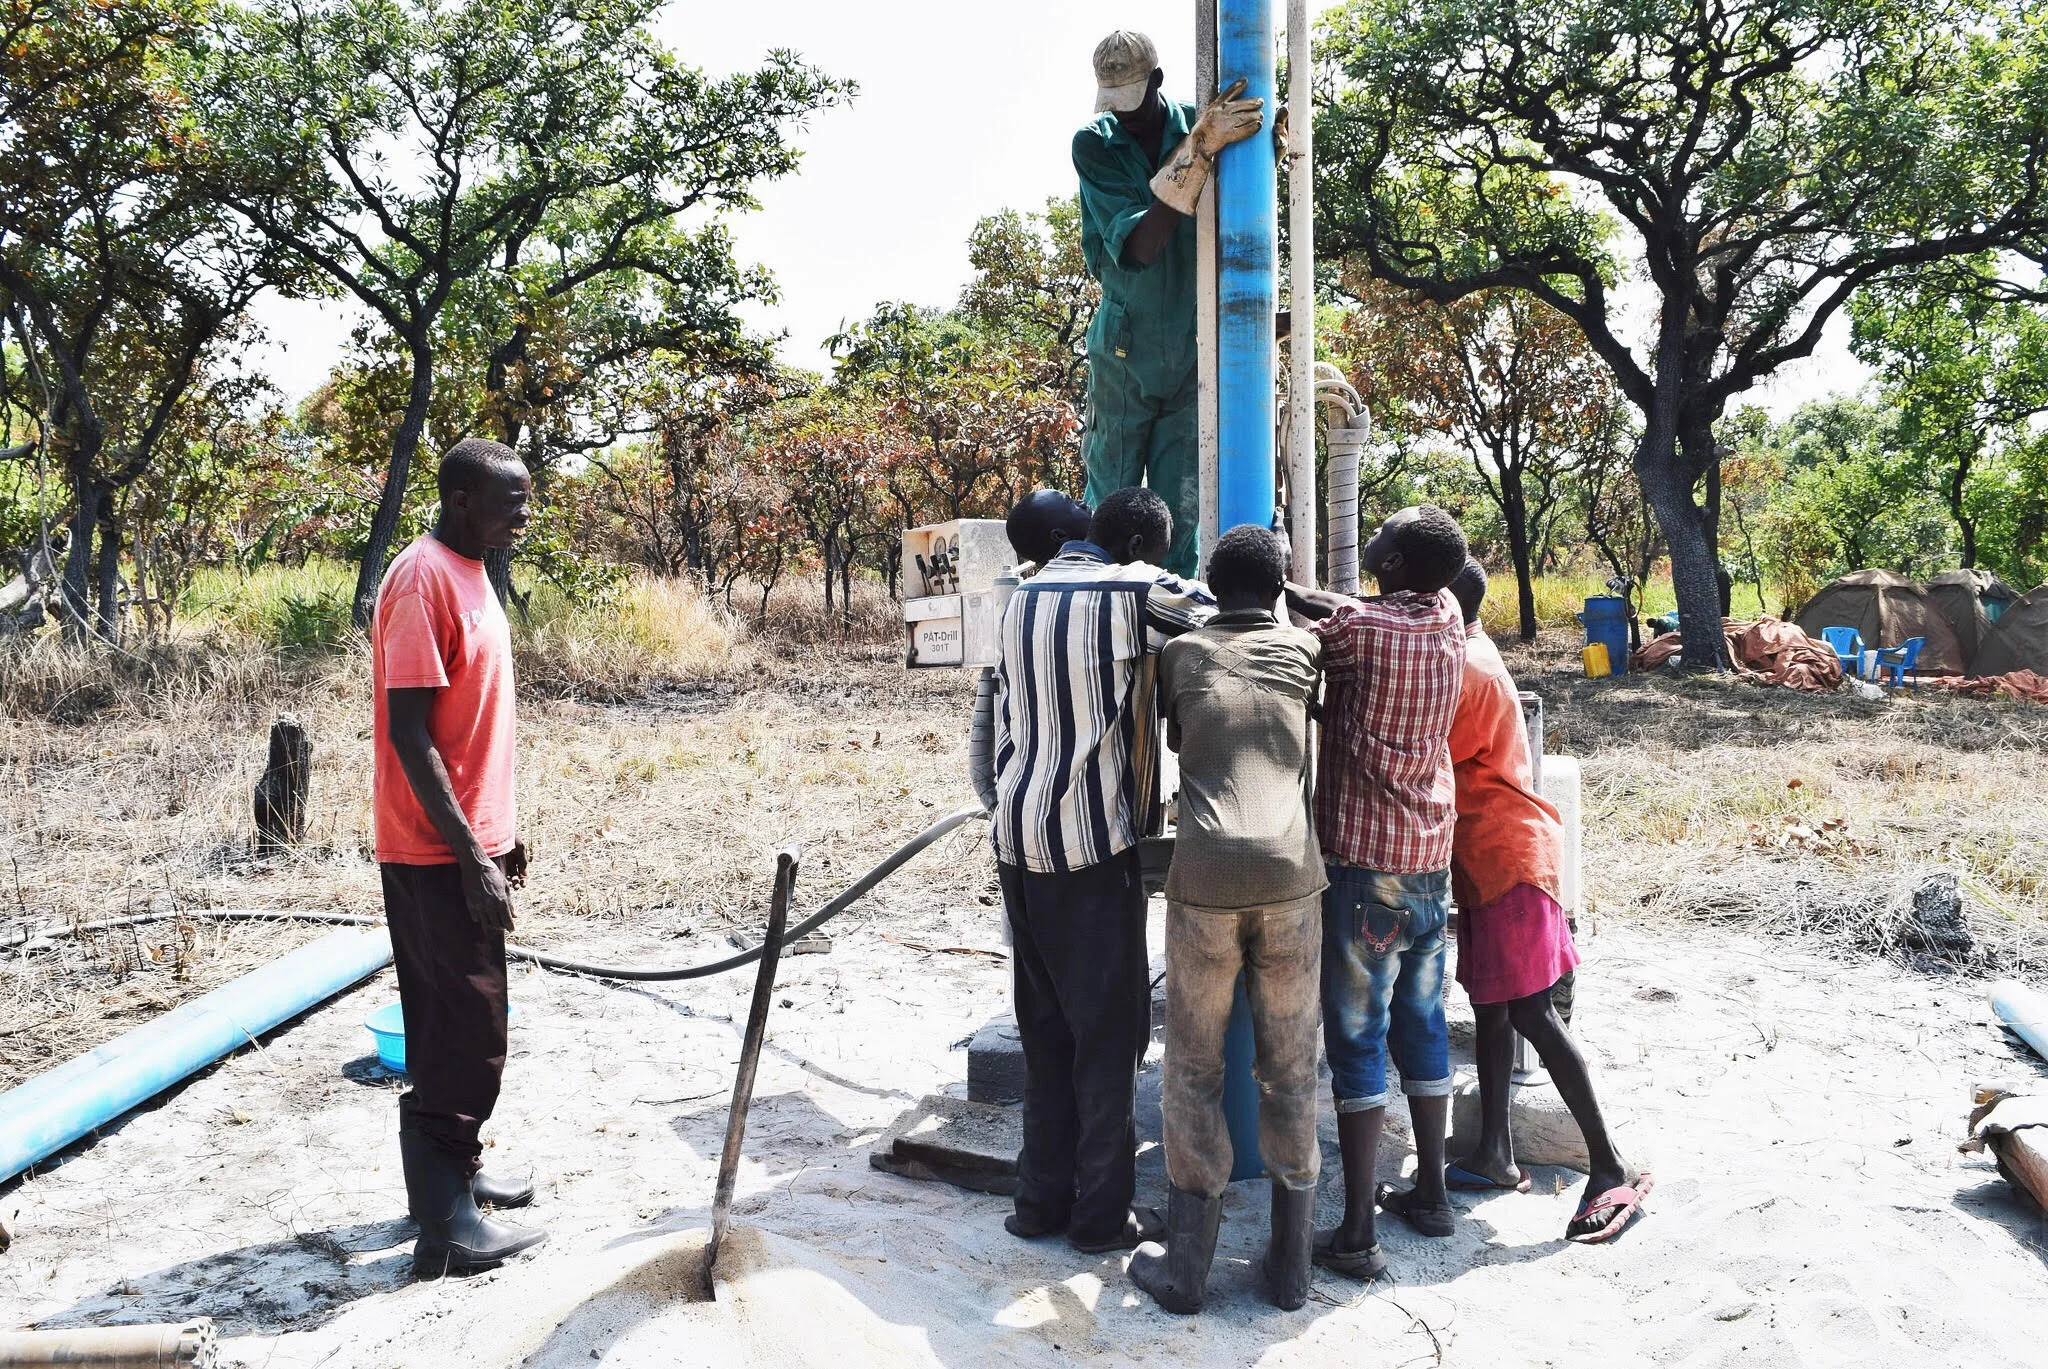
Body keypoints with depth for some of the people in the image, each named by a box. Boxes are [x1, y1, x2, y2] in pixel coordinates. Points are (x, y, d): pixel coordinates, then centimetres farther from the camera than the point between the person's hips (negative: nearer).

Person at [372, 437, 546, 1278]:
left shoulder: (469, 575, 12)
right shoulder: (422, 581, -18)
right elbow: (409, 732, -21)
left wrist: (500, 831, 20)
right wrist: (470, 856, -22)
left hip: (470, 842, 10)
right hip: (439, 857, -10)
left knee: (461, 1026, 17)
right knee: (466, 1035, -4)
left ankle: (453, 1175, 29)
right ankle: (445, 1223, 5)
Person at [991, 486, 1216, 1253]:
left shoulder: (1025, 597, 14)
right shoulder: (1130, 592, -8)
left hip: (1018, 834, 7)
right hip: (1091, 842, -7)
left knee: (1044, 1025, 15)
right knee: (1109, 1030, 3)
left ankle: (1041, 1197, 22)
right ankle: (1101, 1213, 11)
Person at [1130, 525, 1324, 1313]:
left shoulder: (1180, 654, 12)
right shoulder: (1305, 651, 14)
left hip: (1205, 880, -1)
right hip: (1291, 875, 1)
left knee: (1194, 1071, 11)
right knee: (1290, 1071, 12)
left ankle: (1186, 1265, 15)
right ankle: (1290, 1265, 19)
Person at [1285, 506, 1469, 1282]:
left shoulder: (1362, 632, -17)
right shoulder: (1446, 616, 3)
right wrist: (1291, 589, 5)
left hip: (1364, 861, -7)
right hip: (1431, 858, 7)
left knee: (1357, 1042, -2)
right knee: (1422, 1027, 17)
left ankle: (1357, 1233, 2)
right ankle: (1430, 1193, 30)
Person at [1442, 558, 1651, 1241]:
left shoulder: (1468, 672, -19)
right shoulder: (1471, 653, 12)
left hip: (1506, 857, -10)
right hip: (1489, 857, 10)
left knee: (1530, 1013, -7)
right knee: (1491, 1004, 13)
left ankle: (1611, 1167, 0)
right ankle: (1495, 1154, 20)